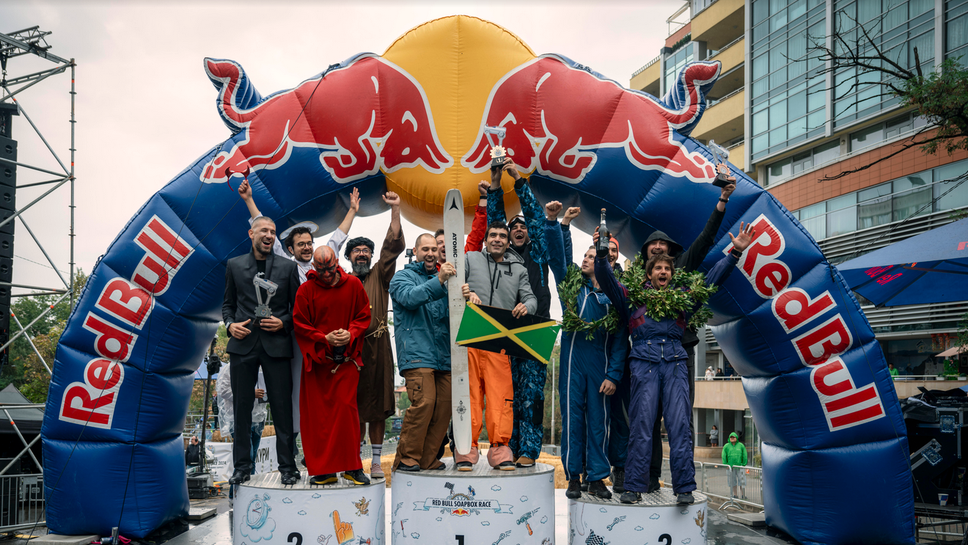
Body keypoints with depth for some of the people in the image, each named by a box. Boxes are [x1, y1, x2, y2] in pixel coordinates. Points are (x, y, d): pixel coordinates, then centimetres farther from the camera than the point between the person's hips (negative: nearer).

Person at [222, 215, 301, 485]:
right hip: (243, 343, 2)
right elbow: (228, 303, 15)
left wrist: (283, 323, -9)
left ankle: (288, 467, 9)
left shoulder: (288, 267, 5)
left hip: (276, 344, -1)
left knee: (282, 407, 0)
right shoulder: (234, 265, 10)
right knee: (242, 406, 7)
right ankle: (242, 465, 18)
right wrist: (230, 324, -3)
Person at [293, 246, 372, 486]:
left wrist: (351, 334, -10)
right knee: (317, 416, 1)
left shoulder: (353, 285, 3)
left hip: (346, 359, 0)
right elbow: (299, 325, 1)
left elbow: (364, 316, 8)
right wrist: (324, 339, -11)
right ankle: (323, 470, 10)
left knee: (347, 410, -5)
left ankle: (352, 467, 7)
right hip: (316, 360, 0)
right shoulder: (306, 290, -1)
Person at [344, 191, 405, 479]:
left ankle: (376, 461, 7)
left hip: (377, 346, -1)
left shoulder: (379, 276, 11)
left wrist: (395, 210, -8)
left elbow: (393, 246, -1)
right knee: (354, 406, 4)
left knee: (377, 406, 0)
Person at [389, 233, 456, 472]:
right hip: (416, 354, -6)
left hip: (443, 356, 6)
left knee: (444, 406, -1)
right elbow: (410, 297, -14)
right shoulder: (402, 277, 8)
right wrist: (438, 281, -26)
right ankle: (406, 458, -5)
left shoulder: (442, 279, 25)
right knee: (424, 402, -18)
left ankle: (427, 459, 10)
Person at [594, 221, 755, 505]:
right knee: (641, 426, -8)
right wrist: (601, 254, -9)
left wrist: (736, 252, 14)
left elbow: (713, 279, 23)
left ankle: (684, 487, -6)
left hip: (675, 362, 2)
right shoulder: (633, 297, 20)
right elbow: (607, 280, 8)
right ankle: (634, 487, -5)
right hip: (643, 362, -2)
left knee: (679, 425, -7)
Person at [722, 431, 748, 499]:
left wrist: (744, 464, -4)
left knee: (741, 480, -3)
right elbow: (724, 457, 3)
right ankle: (735, 495, 15)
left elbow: (744, 456, 2)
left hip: (739, 466, -1)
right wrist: (725, 465, -3)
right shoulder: (726, 446, 3)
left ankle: (743, 495, 4)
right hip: (730, 466, 1)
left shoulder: (741, 445, 1)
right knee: (732, 481, 6)